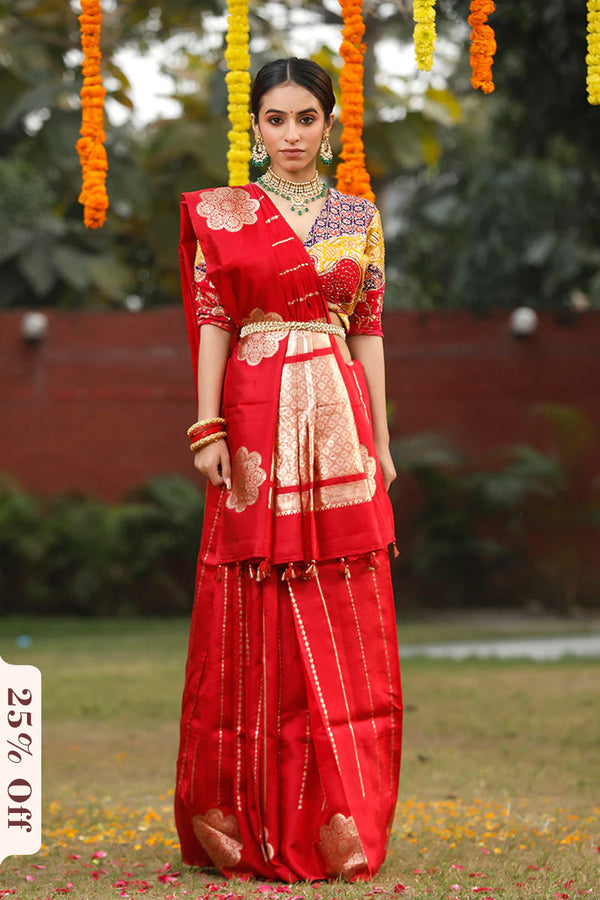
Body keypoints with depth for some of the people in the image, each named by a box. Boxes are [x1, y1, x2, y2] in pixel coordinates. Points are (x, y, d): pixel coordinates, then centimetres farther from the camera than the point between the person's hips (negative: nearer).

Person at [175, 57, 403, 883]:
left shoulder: (360, 218, 11)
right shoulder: (223, 214, 4)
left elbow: (370, 333, 11)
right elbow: (212, 324, 0)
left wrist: (381, 441, 7)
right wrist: (209, 429, -9)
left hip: (338, 422, 2)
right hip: (257, 421, -2)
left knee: (345, 627, 1)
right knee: (259, 626, 0)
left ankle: (341, 824, 6)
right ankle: (252, 818, 7)